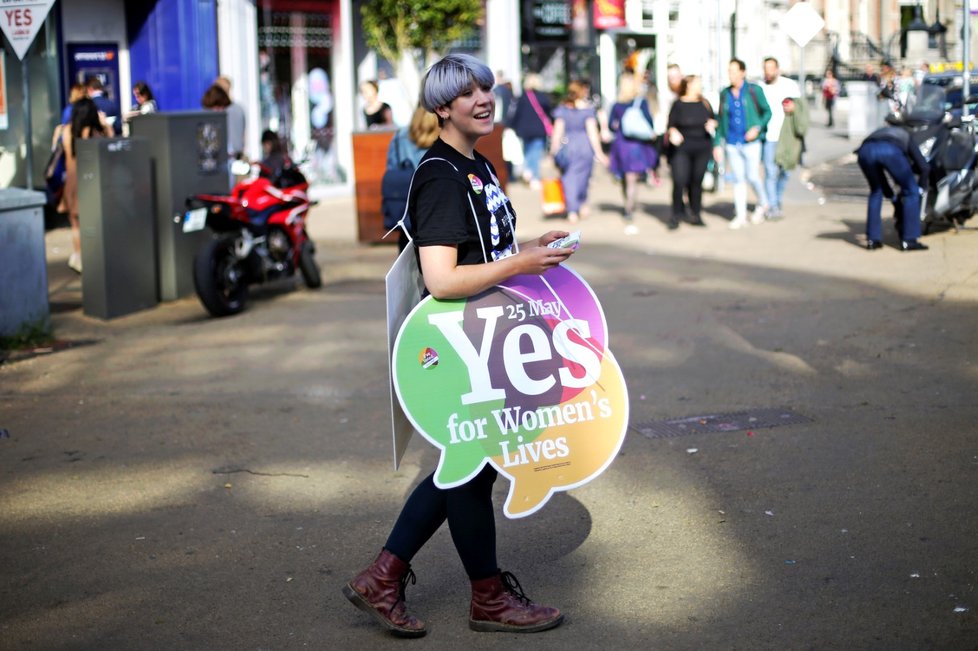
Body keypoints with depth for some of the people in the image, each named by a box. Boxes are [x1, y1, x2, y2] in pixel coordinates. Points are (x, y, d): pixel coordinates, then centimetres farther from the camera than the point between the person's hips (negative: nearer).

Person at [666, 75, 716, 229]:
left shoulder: (704, 104, 10)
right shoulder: (678, 105, -1)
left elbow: (713, 120, 19)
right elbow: (671, 125, -2)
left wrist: (712, 125, -3)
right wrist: (673, 132, -23)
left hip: (702, 148, 3)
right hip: (681, 148, -3)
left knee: (697, 181, 5)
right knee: (679, 181, -11)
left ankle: (695, 214, 15)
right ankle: (677, 214, 0)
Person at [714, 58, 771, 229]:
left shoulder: (754, 91, -4)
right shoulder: (725, 94, 6)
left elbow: (767, 111, 2)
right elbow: (721, 120, 11)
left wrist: (757, 128, -14)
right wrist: (718, 144, 8)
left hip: (750, 143, -3)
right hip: (732, 144, 3)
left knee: (752, 177, -2)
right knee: (738, 179, 5)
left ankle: (762, 204, 26)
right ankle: (740, 216, 11)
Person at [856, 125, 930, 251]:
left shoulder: (879, 134, 46)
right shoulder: (905, 137, 37)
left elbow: (879, 175, 46)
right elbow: (924, 167, 22)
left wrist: (893, 198, 53)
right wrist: (921, 188, 37)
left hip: (865, 151, 4)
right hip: (890, 151, -4)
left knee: (876, 191, 29)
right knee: (911, 191, 15)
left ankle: (872, 239, 24)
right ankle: (909, 240, 13)